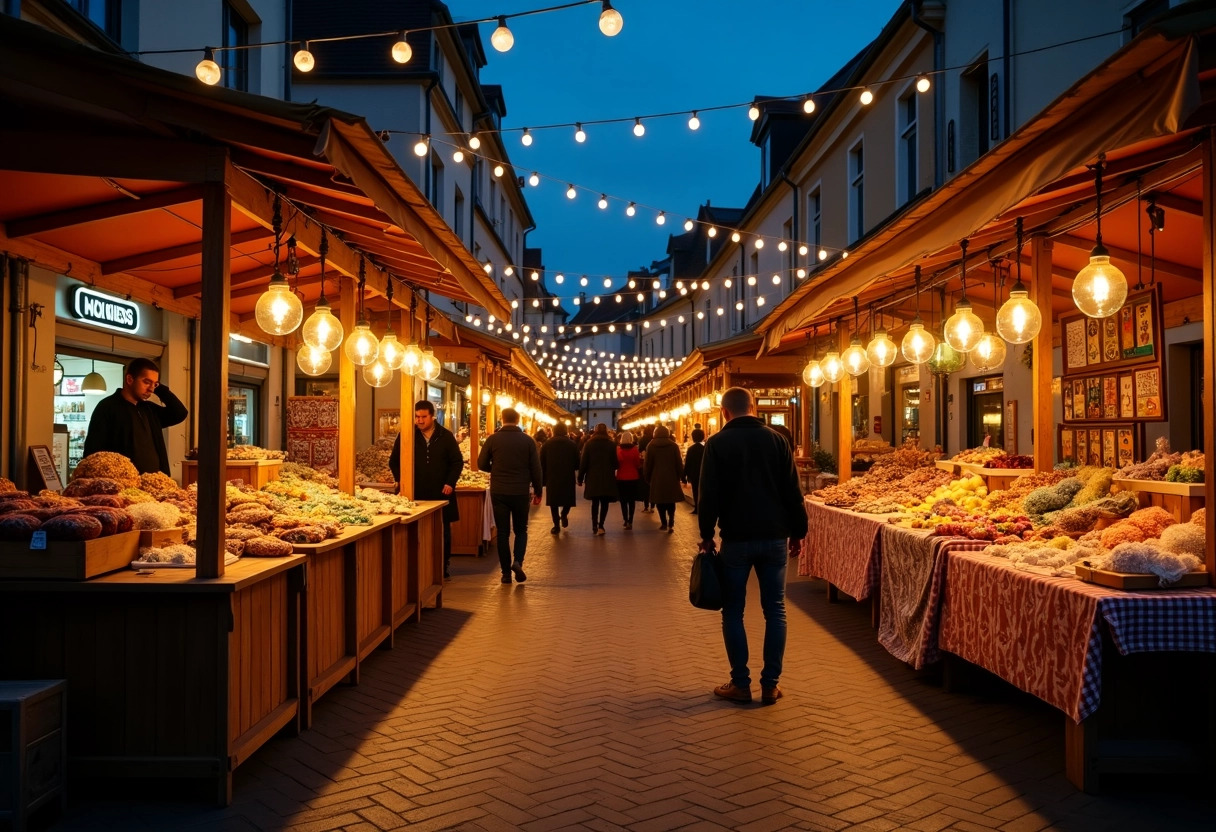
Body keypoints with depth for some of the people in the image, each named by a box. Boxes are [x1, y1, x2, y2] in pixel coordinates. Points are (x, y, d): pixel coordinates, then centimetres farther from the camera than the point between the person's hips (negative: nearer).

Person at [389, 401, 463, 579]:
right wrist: (401, 480, -5)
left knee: (444, 532, 8)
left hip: (441, 494, 1)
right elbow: (394, 462, 9)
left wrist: (450, 483, -6)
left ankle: (444, 567, 20)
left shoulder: (446, 436, 3)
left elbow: (457, 462, 7)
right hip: (416, 494, -1)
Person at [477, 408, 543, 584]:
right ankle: (518, 561, -8)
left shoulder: (493, 439, -4)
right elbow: (536, 468, -1)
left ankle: (506, 572, 7)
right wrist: (538, 490, 10)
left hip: (498, 492, 0)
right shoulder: (527, 440, -3)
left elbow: (481, 464, 0)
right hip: (520, 492, 0)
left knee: (503, 532, 7)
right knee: (521, 530, 15)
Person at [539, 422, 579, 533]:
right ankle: (564, 515, 1)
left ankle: (556, 525, 3)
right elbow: (577, 463, -1)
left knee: (554, 501, 7)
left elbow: (542, 463, 0)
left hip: (552, 477, 1)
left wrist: (543, 479, 5)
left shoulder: (546, 445, 3)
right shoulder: (572, 444, 1)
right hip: (568, 477, 0)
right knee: (568, 498, 19)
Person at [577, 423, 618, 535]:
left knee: (595, 502, 15)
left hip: (593, 478, 1)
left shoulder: (589, 444, -1)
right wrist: (612, 469, 19)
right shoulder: (611, 445, -4)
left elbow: (583, 462, -3)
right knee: (604, 502, 5)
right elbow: (615, 463, -3)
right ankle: (600, 525, -9)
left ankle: (594, 525, 12)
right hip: (607, 478, -1)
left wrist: (580, 478, 3)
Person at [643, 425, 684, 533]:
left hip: (657, 479, -1)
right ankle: (671, 524, 1)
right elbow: (679, 464, 2)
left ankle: (664, 523, 5)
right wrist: (681, 476, 12)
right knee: (671, 502, 10)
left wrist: (647, 478, 13)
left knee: (660, 502, 9)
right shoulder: (674, 446, -1)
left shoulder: (651, 446, -1)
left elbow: (647, 464, 2)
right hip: (672, 478, 1)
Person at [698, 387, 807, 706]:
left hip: (736, 538, -2)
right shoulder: (776, 439, 2)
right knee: (775, 611, 9)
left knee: (733, 611, 8)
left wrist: (707, 534, 3)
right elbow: (792, 491, 2)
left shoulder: (717, 443, -5)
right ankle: (770, 684, 10)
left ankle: (740, 684, 8)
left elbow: (709, 494, -7)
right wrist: (797, 531, 10)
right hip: (774, 537, 3)